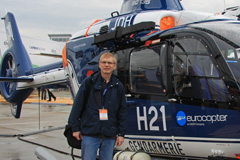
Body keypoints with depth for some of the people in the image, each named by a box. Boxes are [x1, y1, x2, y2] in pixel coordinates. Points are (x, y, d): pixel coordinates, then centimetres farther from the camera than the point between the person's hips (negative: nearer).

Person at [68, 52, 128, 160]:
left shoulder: (118, 86, 7)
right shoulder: (89, 82, -1)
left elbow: (123, 112, 10)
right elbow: (77, 105, 1)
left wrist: (121, 133, 7)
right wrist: (75, 128, 0)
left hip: (110, 135, 3)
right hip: (89, 134, -2)